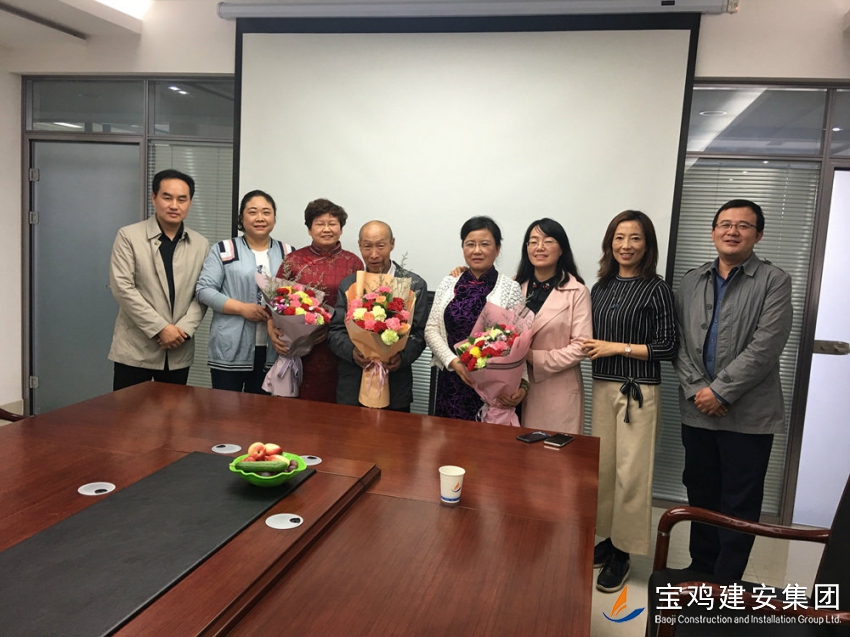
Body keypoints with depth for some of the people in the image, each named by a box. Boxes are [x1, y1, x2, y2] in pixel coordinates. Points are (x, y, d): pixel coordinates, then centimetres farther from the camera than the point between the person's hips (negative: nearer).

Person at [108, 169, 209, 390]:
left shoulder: (201, 244, 7)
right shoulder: (128, 236, -3)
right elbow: (122, 288, -10)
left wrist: (184, 329, -11)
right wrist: (160, 328, -15)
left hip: (179, 351, 3)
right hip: (135, 349, -3)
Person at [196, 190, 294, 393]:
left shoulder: (288, 254, 11)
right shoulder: (223, 250, 4)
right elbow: (204, 289, -3)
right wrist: (242, 308, -14)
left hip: (272, 351, 2)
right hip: (230, 350, -2)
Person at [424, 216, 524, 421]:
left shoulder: (510, 288, -3)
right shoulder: (448, 284, 6)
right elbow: (431, 330, 4)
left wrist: (522, 385, -18)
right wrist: (454, 362, -10)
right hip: (451, 384, 3)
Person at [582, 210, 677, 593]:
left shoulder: (656, 289, -6)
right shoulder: (600, 288, 10)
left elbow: (667, 346, -8)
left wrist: (619, 348, -12)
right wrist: (588, 346, -1)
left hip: (639, 391, -5)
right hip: (602, 386, 5)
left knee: (631, 472, -2)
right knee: (603, 466, 10)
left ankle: (622, 554, 11)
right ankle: (608, 538, 26)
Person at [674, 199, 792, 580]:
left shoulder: (774, 282, -4)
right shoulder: (692, 281, 10)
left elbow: (765, 346, -13)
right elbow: (678, 341, 4)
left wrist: (720, 391, -15)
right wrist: (697, 389, -8)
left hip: (749, 414, -4)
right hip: (697, 411, 4)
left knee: (739, 504, 5)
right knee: (700, 495, 15)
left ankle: (726, 583, 18)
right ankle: (700, 571, 30)